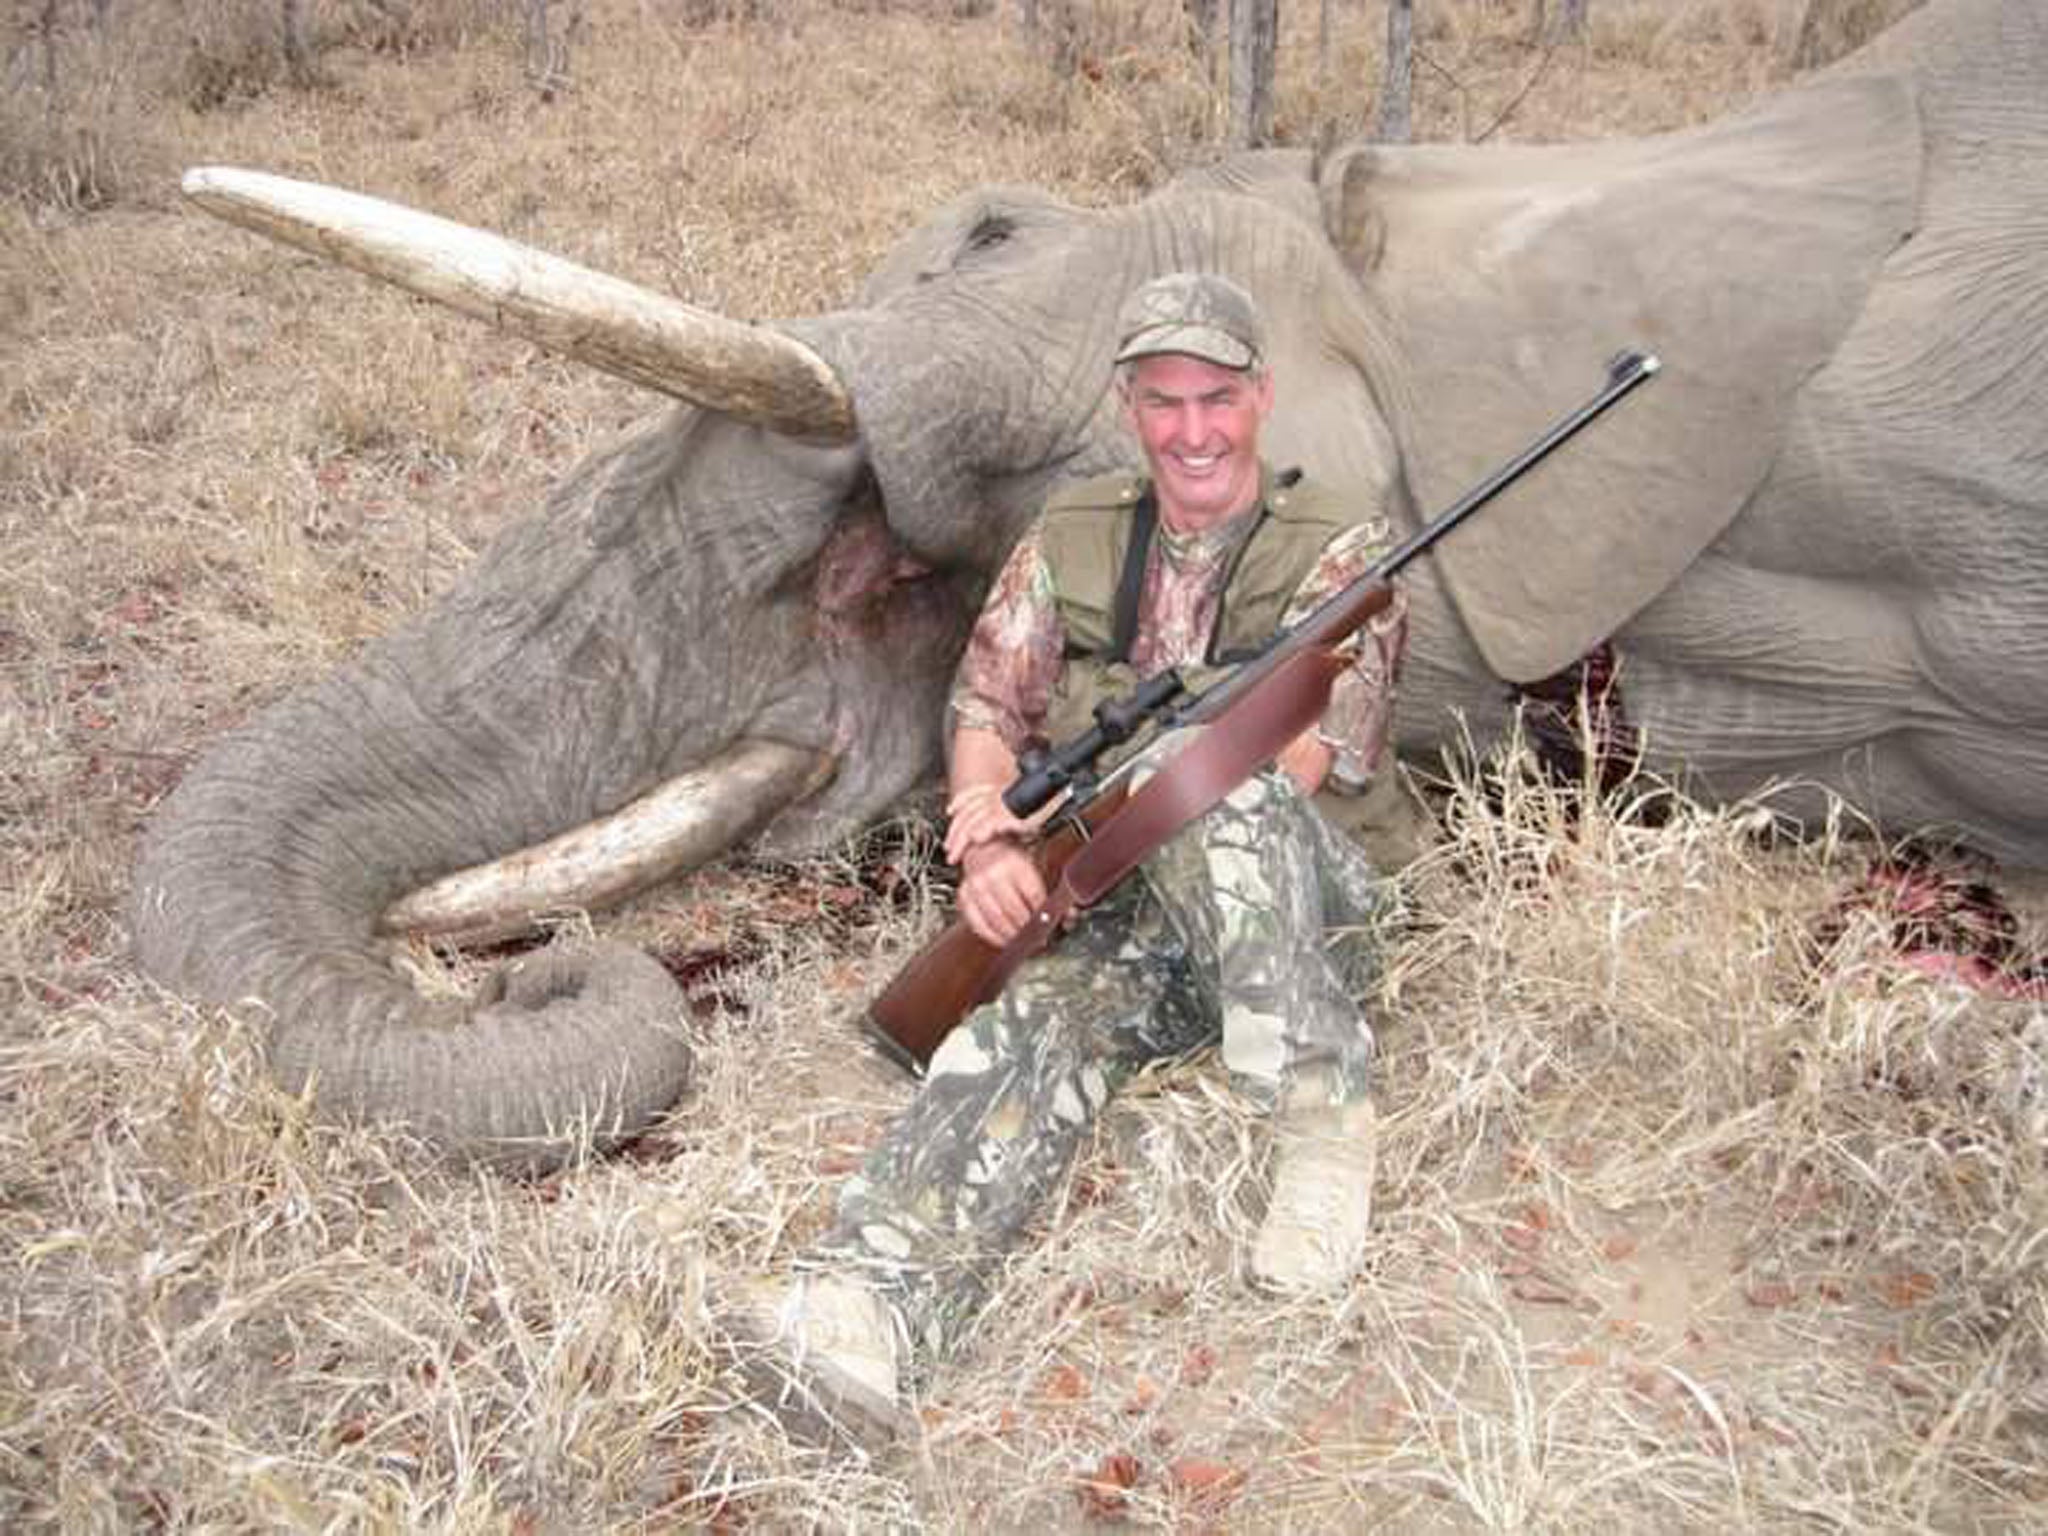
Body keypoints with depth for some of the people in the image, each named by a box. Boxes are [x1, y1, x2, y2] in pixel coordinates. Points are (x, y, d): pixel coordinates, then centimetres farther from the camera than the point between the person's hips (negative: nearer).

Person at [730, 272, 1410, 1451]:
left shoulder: (1342, 551, 3)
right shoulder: (1072, 542, 15)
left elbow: (1297, 756, -11)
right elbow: (987, 705, 9)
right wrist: (993, 841, -15)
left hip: (1295, 909, -2)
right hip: (1117, 909, 2)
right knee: (1032, 1021, -31)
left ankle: (1324, 1119, -28)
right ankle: (870, 1308, -50)